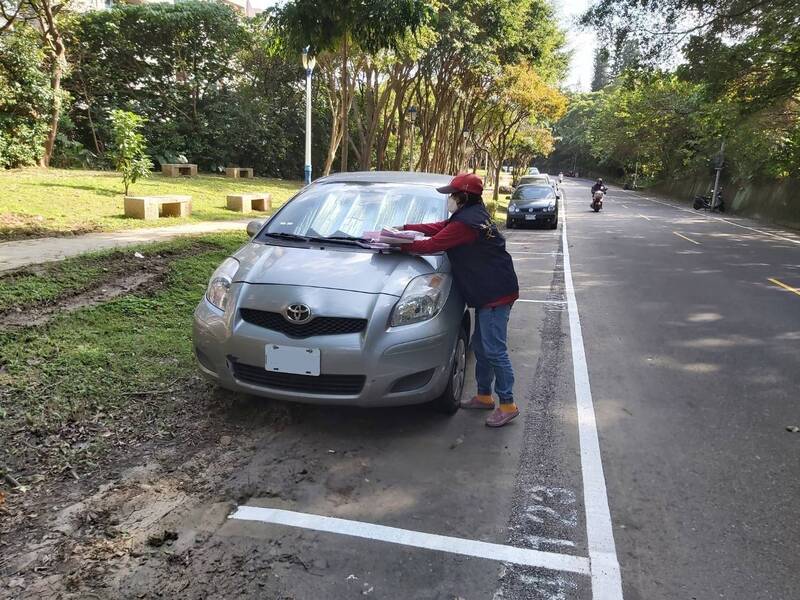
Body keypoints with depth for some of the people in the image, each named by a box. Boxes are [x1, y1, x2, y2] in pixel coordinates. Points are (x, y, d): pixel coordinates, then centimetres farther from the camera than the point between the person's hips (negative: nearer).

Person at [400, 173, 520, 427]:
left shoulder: (464, 223, -20)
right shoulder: (475, 215, 13)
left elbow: (432, 245, -17)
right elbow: (437, 228, 17)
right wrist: (405, 228, 13)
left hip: (495, 293, -11)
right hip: (488, 292, 11)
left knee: (495, 350, -6)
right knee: (481, 346, 17)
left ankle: (507, 404, 4)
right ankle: (484, 396, 29)